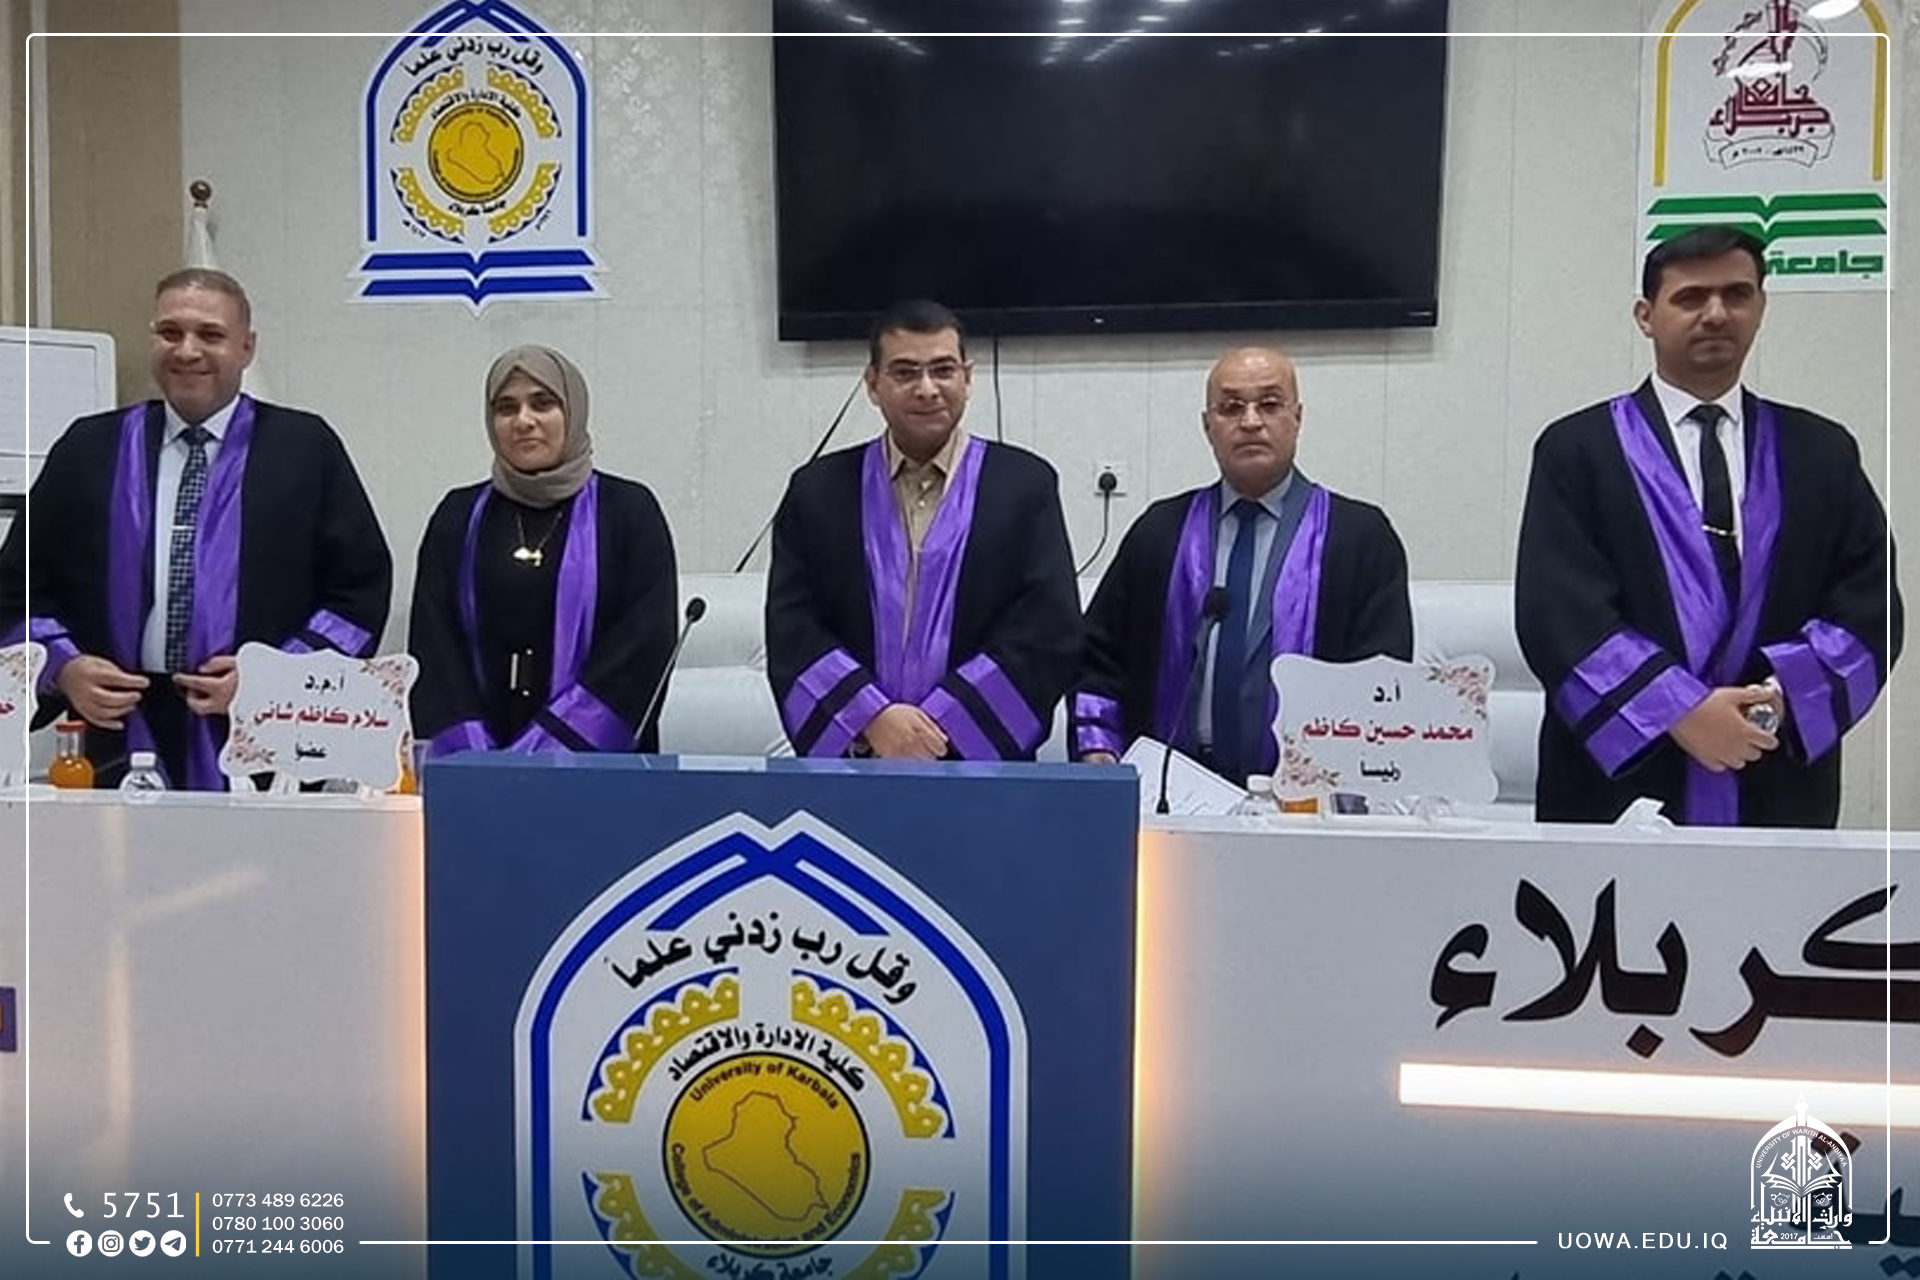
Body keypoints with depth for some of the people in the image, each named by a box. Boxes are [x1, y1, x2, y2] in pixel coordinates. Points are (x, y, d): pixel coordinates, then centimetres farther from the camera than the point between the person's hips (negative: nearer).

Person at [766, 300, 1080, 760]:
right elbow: (791, 631, 4)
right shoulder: (817, 490, 10)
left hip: (983, 761, -1)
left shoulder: (1026, 485, 5)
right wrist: (872, 717, -9)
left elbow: (1050, 632, -2)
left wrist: (941, 724, -8)